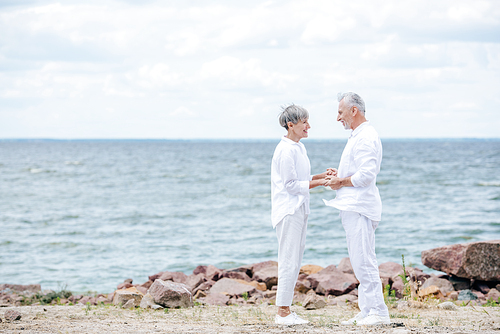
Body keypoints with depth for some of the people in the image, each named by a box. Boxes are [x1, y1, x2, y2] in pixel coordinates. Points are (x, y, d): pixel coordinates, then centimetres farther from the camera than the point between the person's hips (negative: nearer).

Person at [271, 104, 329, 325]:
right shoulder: (286, 150, -16)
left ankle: (285, 310, 16)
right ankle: (282, 312, -3)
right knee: (289, 261, -8)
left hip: (298, 210, 10)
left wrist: (322, 176, 7)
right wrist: (319, 182, -15)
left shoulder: (299, 148, 15)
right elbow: (291, 185, -17)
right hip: (288, 210, -10)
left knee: (294, 261, 11)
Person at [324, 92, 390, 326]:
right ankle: (367, 312, 15)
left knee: (364, 261, -11)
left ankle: (378, 312, -9)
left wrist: (342, 182, -11)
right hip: (353, 207, 11)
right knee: (360, 262, 12)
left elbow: (366, 175, -24)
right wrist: (340, 175, 12)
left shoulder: (366, 137, -15)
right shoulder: (358, 136, 20)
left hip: (360, 208, -11)